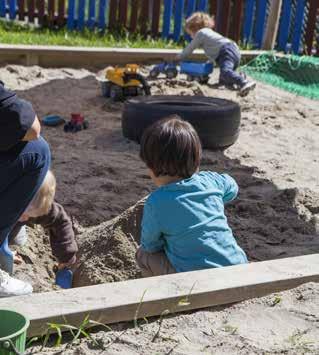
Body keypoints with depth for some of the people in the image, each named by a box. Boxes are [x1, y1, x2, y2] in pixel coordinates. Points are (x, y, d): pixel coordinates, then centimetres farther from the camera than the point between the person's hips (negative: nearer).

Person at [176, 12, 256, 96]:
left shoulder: (200, 33, 9)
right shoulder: (208, 32, 36)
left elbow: (190, 48, 14)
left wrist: (179, 57, 27)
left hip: (227, 51, -9)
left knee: (225, 71, -36)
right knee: (223, 80, 14)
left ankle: (245, 83, -58)